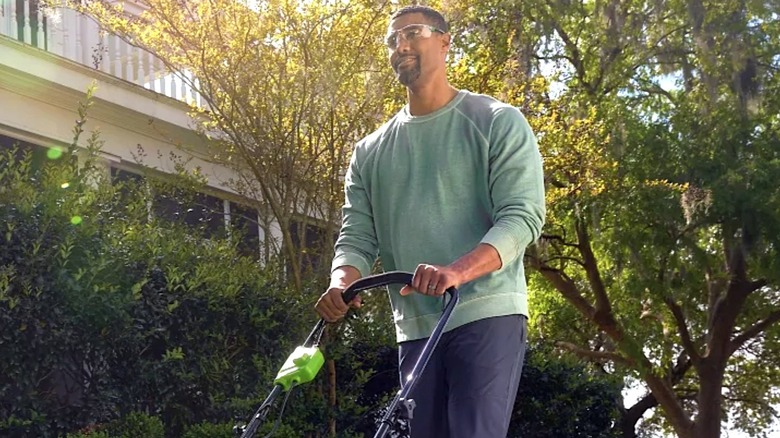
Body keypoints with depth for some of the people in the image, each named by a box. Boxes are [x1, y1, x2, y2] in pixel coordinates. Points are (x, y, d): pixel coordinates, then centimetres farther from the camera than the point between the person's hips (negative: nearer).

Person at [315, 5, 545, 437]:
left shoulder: (497, 123, 1)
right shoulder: (370, 152, 16)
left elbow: (522, 216, -10)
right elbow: (357, 236, 9)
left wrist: (456, 272, -28)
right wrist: (342, 284, -16)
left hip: (487, 313, -5)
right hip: (415, 327, 5)